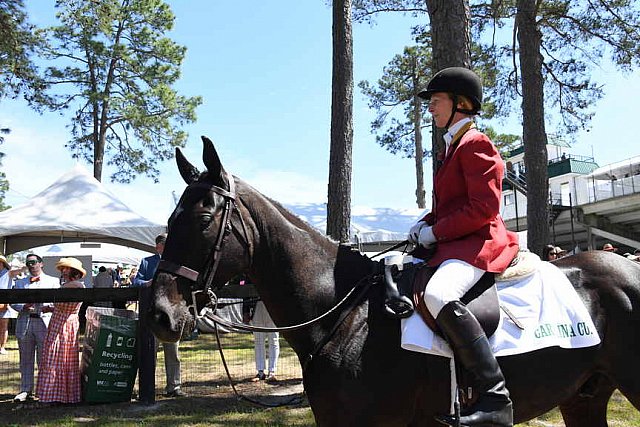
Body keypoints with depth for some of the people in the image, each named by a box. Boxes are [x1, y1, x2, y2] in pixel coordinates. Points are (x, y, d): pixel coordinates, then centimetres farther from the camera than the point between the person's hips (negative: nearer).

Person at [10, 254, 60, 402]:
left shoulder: (53, 281, 11)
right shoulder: (20, 282, 18)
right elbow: (13, 302, 9)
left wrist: (50, 308, -19)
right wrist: (23, 307, -13)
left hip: (44, 322, -2)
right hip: (24, 323, 3)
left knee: (44, 360, 1)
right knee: (26, 360, 7)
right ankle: (25, 390, 15)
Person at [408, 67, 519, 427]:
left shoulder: (475, 144, -9)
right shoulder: (453, 147, 22)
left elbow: (485, 207, -18)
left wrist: (435, 231, -15)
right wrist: (426, 223, 8)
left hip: (479, 241, -11)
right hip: (452, 241, 11)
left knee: (439, 294, -38)